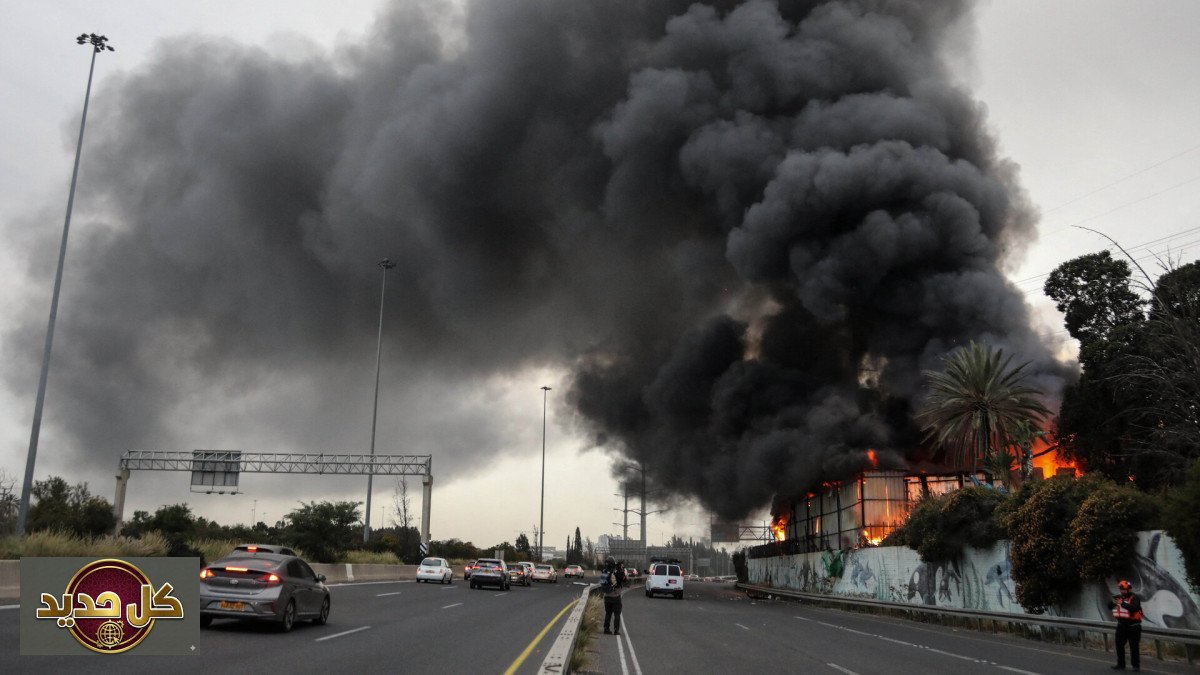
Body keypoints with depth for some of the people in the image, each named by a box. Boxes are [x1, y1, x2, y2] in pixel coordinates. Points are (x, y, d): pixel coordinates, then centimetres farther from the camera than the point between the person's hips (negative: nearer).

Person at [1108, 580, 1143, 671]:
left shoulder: (1134, 598, -12)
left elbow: (1135, 608, -30)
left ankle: (1136, 665, 9)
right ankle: (1120, 664, 17)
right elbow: (1109, 607, 3)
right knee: (1119, 645, 9)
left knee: (1134, 646, 1)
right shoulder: (1118, 597, 5)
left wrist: (1122, 603, -37)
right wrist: (1113, 603, -18)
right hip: (1121, 625, 6)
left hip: (1133, 626, -6)